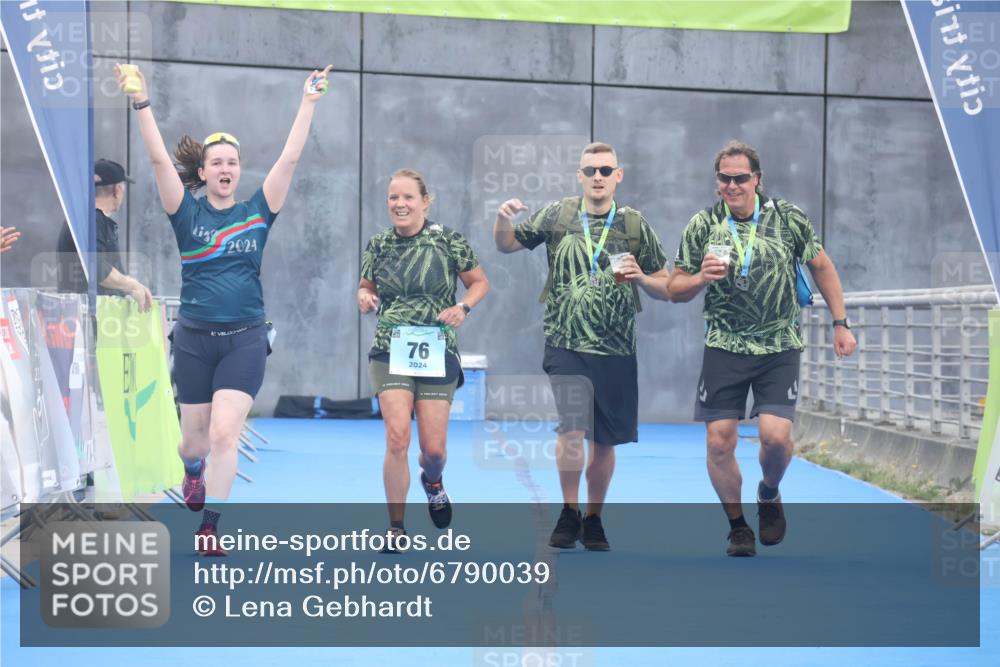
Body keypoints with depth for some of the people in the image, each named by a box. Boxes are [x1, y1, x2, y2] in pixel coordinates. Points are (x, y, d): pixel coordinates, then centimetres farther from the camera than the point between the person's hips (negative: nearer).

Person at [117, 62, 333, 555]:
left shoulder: (257, 212, 2)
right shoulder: (188, 213, 0)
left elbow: (289, 158, -3)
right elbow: (159, 159, -10)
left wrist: (308, 103, -8)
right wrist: (142, 103, -20)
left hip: (244, 341, -1)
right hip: (193, 340, 1)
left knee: (225, 433, -14)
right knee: (195, 436, 13)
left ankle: (209, 528, -5)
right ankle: (193, 471, 50)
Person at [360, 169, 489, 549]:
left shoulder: (447, 240, -4)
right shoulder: (378, 245, 3)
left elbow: (480, 282, 5)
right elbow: (365, 287, 17)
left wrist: (463, 308, -14)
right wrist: (364, 298, -7)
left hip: (438, 353, -1)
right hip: (390, 351, 1)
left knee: (434, 448, 2)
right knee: (397, 436, -16)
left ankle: (432, 481, 42)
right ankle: (396, 528, -3)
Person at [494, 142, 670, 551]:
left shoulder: (635, 225, 4)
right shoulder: (557, 215, 2)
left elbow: (666, 289, 9)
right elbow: (507, 245, 13)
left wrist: (640, 277, -12)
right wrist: (503, 219, -8)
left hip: (617, 351, 2)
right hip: (566, 345, -2)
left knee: (604, 441, 9)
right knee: (573, 429, -18)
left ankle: (593, 520, 28)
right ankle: (569, 512, 2)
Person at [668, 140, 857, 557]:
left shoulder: (789, 218, -2)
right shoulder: (702, 225, -2)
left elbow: (821, 266, 10)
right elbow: (675, 290, 4)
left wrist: (840, 324, 8)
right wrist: (701, 278, -18)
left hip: (779, 347, -1)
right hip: (724, 347, 1)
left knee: (776, 436, -14)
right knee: (719, 443, -3)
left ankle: (769, 495, 20)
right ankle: (738, 527, 18)